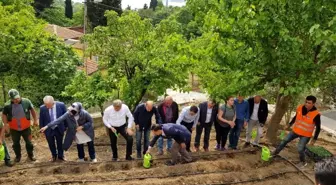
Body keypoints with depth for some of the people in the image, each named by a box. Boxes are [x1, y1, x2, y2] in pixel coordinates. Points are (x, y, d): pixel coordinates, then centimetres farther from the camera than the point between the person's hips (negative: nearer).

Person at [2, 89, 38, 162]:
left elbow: (32, 110, 0)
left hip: (26, 127, -1)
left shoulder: (26, 101, -14)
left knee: (29, 142, 10)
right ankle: (18, 156, 37)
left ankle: (31, 155, 29)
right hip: (14, 129, 1)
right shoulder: (7, 105, -13)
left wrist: (35, 120, 1)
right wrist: (5, 124, -12)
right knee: (16, 143, 16)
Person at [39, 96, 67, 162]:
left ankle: (60, 156, 38)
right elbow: (41, 120, -2)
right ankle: (54, 156, 40)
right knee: (51, 144, 16)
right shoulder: (42, 108, -15)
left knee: (60, 143, 17)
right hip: (48, 129, 1)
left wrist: (65, 126, 1)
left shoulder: (61, 105, -17)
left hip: (59, 129, 0)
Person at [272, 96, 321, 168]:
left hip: (306, 135, -5)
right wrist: (290, 124, 15)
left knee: (300, 149, -4)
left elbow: (318, 128, -13)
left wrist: (314, 139, -12)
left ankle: (303, 162, 24)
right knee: (285, 141, 11)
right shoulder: (300, 108, -12)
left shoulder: (316, 114, -24)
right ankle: (276, 152, 31)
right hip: (295, 131, 5)